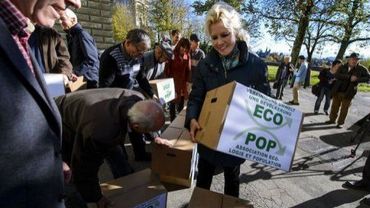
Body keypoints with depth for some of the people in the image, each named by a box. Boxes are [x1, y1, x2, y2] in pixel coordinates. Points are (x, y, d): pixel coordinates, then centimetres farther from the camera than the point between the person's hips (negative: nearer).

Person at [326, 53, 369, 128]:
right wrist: (349, 77, -23)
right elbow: (336, 75, -15)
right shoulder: (342, 67, 0)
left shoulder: (362, 69, -1)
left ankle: (340, 123, 19)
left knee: (344, 109, 6)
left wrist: (356, 79, -18)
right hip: (337, 91, 1)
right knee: (334, 106, 12)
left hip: (348, 93, -1)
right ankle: (332, 119, 28)